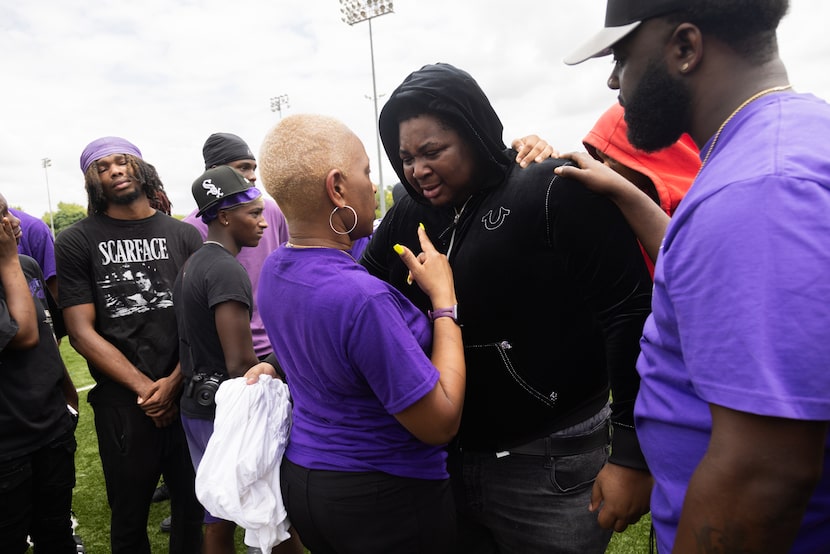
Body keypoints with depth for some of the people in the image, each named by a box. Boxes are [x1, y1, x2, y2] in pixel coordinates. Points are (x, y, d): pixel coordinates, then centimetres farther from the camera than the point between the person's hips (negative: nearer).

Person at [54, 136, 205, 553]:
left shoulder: (183, 235, 6)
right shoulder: (76, 243, 1)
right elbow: (82, 332, -4)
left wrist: (173, 381, -12)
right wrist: (144, 389, -11)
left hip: (187, 392, 2)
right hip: (123, 402, -1)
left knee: (193, 504, 12)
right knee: (130, 515, 14)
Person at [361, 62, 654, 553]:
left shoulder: (556, 192, -14)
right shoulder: (409, 216, 4)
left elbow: (629, 316, -17)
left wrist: (632, 457, -16)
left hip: (551, 468, -5)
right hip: (444, 459, 6)